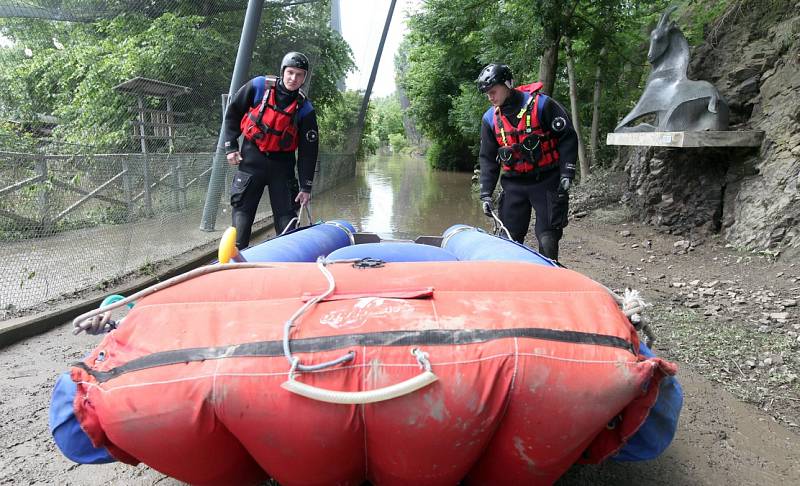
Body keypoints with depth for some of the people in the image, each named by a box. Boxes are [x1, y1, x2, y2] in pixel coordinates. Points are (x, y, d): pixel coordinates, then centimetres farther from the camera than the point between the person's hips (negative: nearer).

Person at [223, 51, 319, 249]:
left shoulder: (305, 109, -7)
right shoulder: (259, 86, -8)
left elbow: (309, 150, -4)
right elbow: (232, 112, 4)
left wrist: (306, 186, -6)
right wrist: (230, 146, -1)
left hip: (282, 161, 1)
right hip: (252, 157, 0)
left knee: (286, 212, 3)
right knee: (243, 207, -1)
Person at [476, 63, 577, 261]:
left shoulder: (541, 104, -9)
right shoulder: (490, 118, 4)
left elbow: (567, 138, -5)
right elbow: (488, 158, 8)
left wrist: (566, 173, -12)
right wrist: (485, 194, 0)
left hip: (546, 181, -4)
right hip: (514, 185, 4)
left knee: (548, 239, -4)